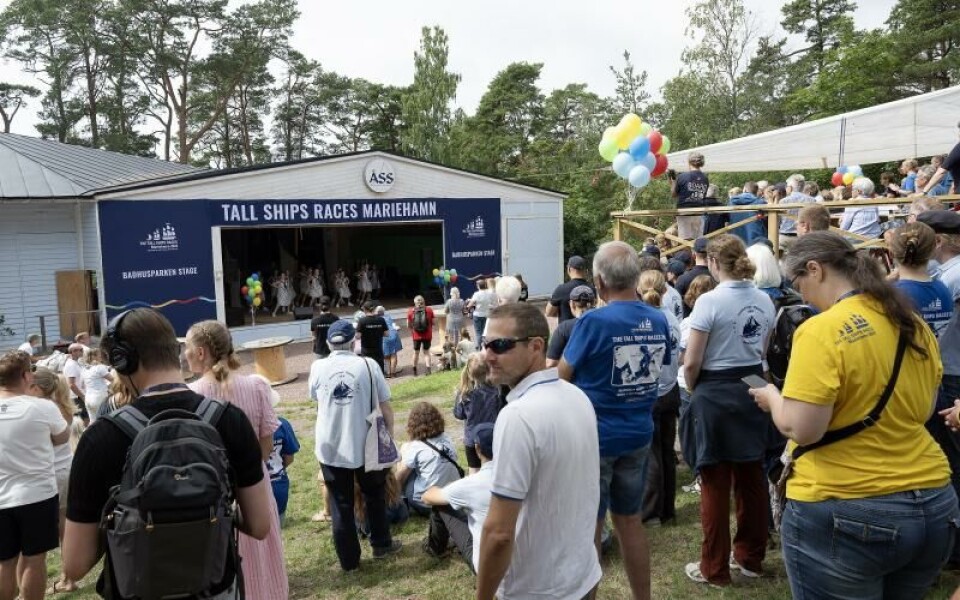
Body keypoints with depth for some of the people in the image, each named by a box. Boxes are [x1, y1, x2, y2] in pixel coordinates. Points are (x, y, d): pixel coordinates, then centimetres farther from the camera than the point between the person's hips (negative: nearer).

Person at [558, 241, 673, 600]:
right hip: (639, 434, 6)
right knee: (631, 523, 19)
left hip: (593, 436, -6)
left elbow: (563, 376, -9)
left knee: (588, 529, 8)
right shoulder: (659, 321, -1)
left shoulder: (593, 322, -20)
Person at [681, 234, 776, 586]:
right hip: (753, 390, 7)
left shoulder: (710, 301, -17)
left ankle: (715, 569, 14)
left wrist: (693, 389, 3)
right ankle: (751, 557, 29)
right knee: (751, 477, 15)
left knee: (715, 482, 3)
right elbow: (761, 351, 14)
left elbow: (691, 363, -16)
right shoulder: (764, 301, 4)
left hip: (716, 394, -6)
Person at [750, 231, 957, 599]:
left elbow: (802, 430, -22)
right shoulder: (916, 326, 5)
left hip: (844, 514, -7)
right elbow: (921, 411, 17)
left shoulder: (821, 331, -18)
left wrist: (772, 397, -3)